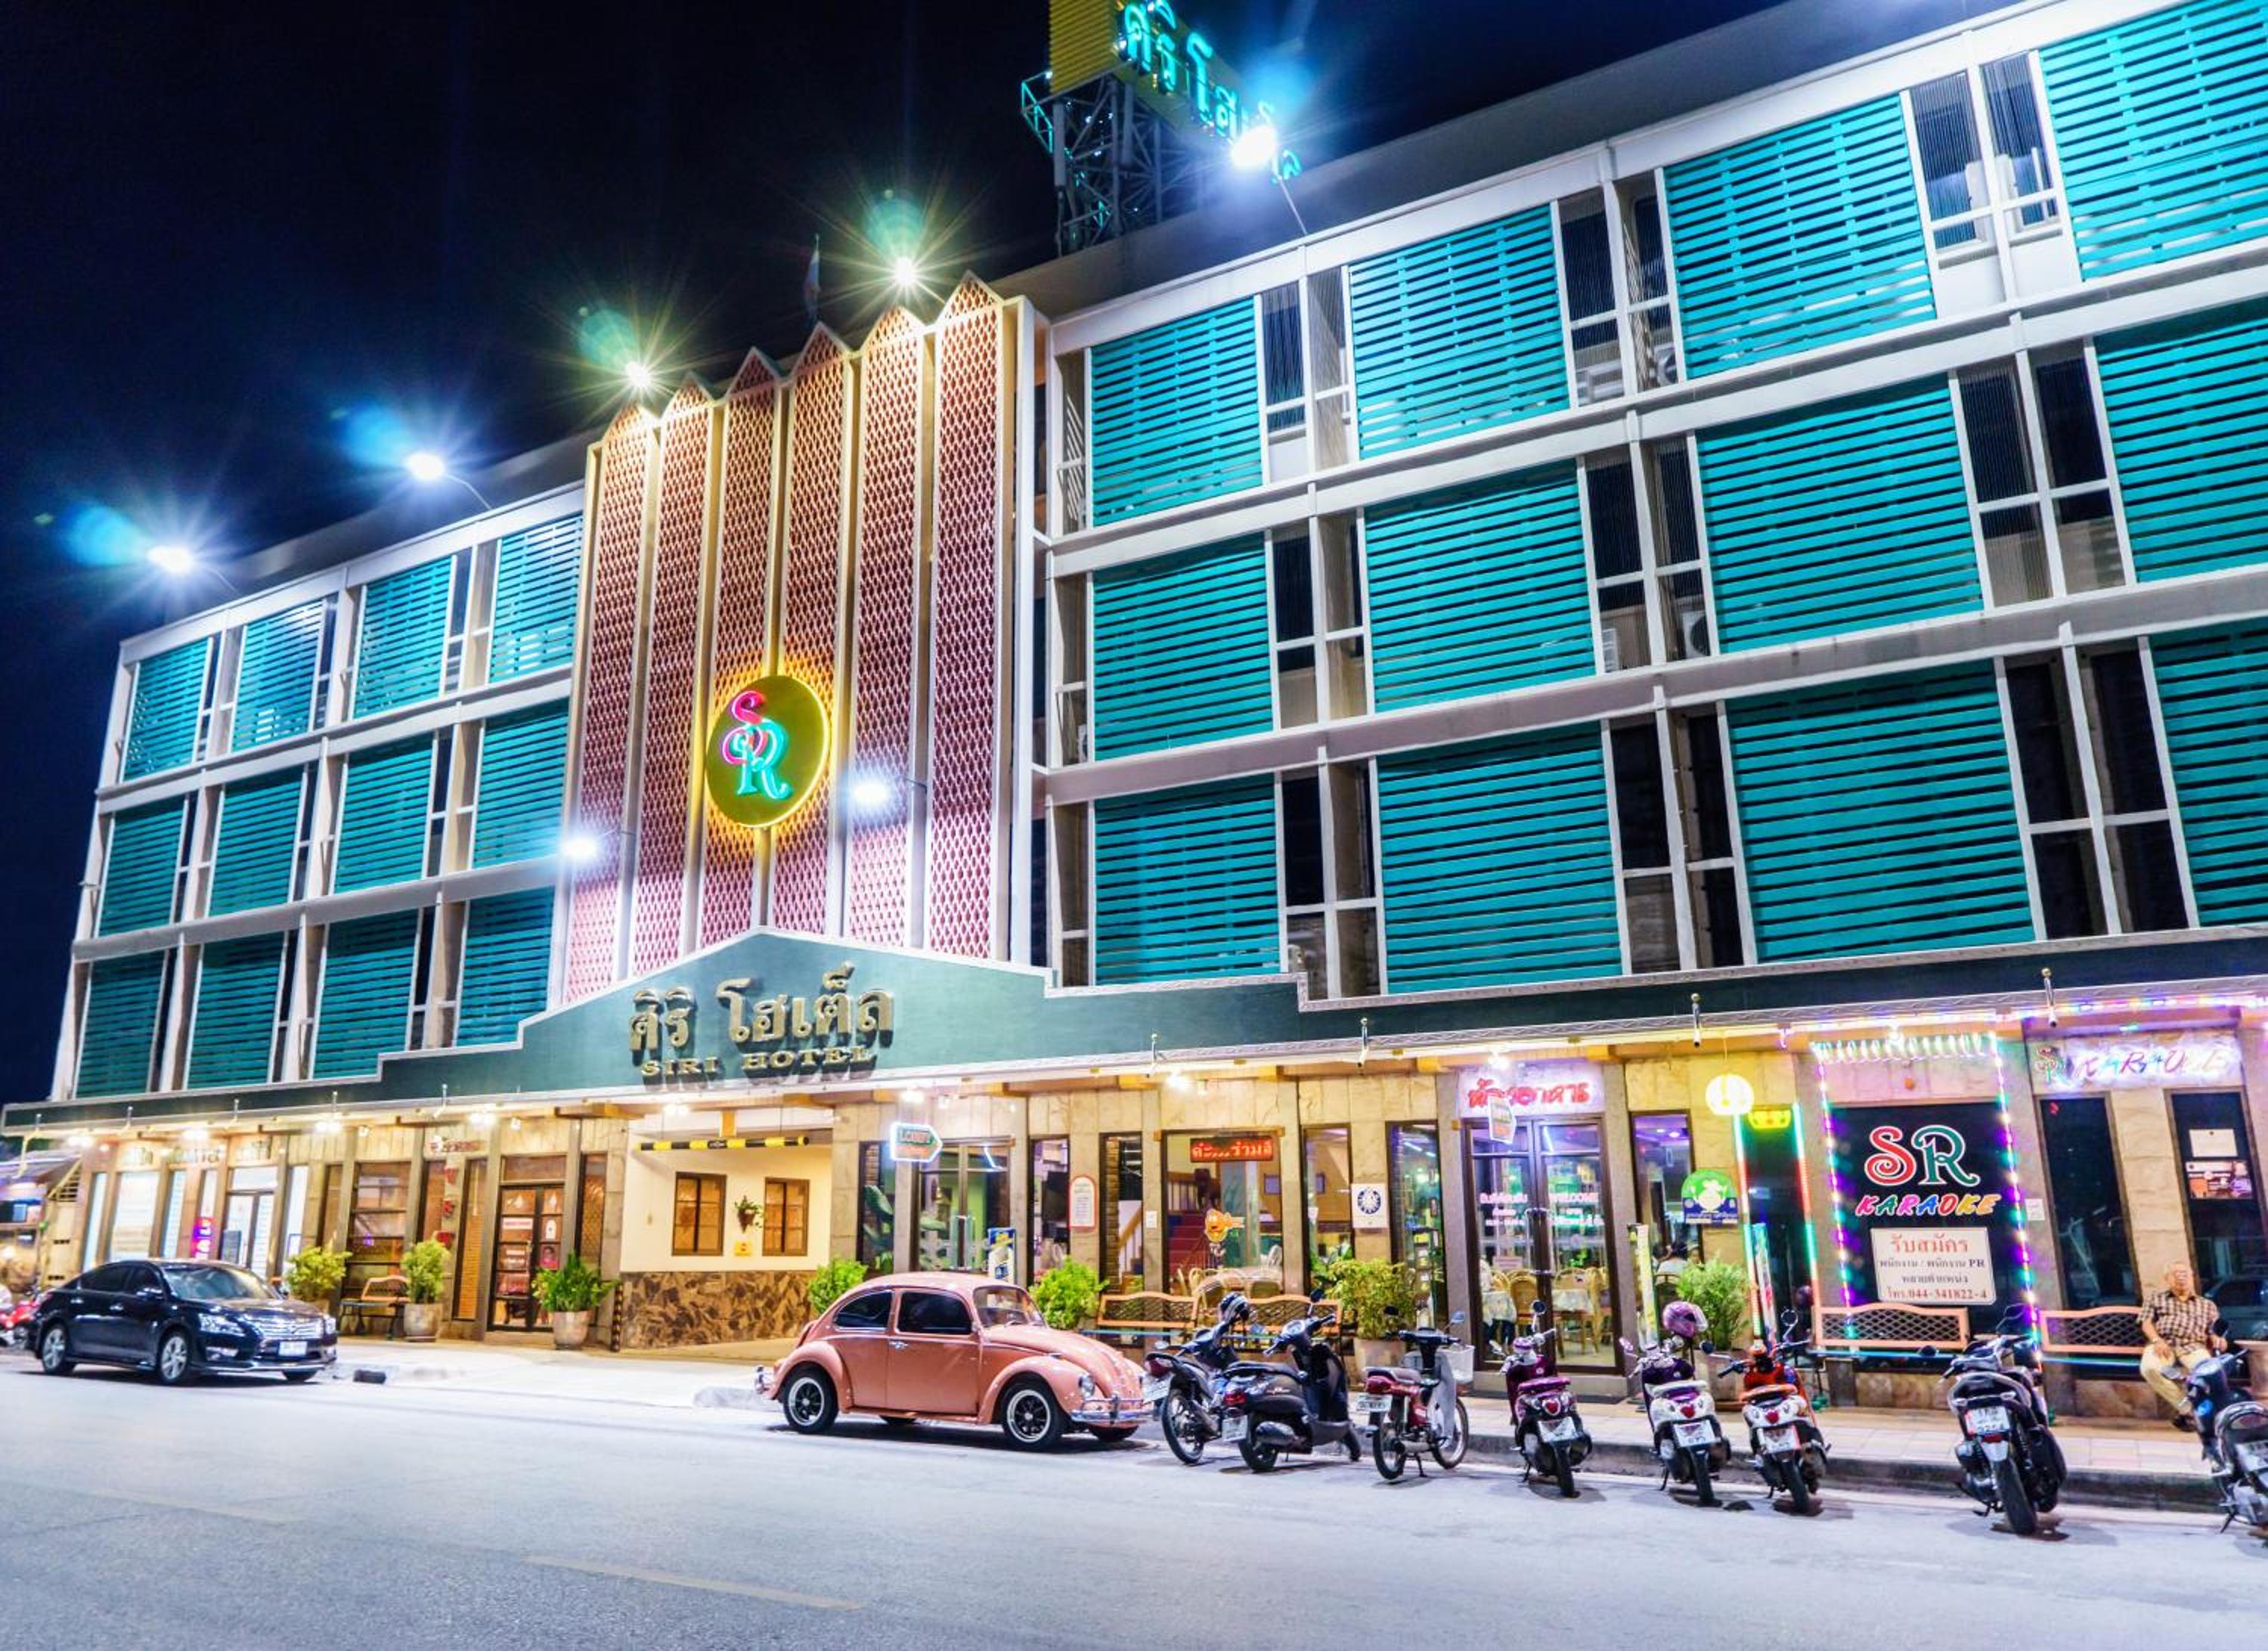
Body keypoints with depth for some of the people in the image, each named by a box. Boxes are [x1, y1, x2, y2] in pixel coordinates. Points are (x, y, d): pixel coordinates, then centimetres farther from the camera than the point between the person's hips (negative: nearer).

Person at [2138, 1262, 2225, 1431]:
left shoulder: (2207, 1304, 28)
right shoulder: (2156, 1297, 24)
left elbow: (2213, 1333, 20)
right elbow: (2147, 1323, 12)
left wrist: (2217, 1340, -5)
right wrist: (2157, 1340, -9)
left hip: (2194, 1346, 1)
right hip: (2163, 1344, -1)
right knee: (2149, 1368, -36)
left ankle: (2184, 1412, -19)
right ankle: (2187, 1408, -20)